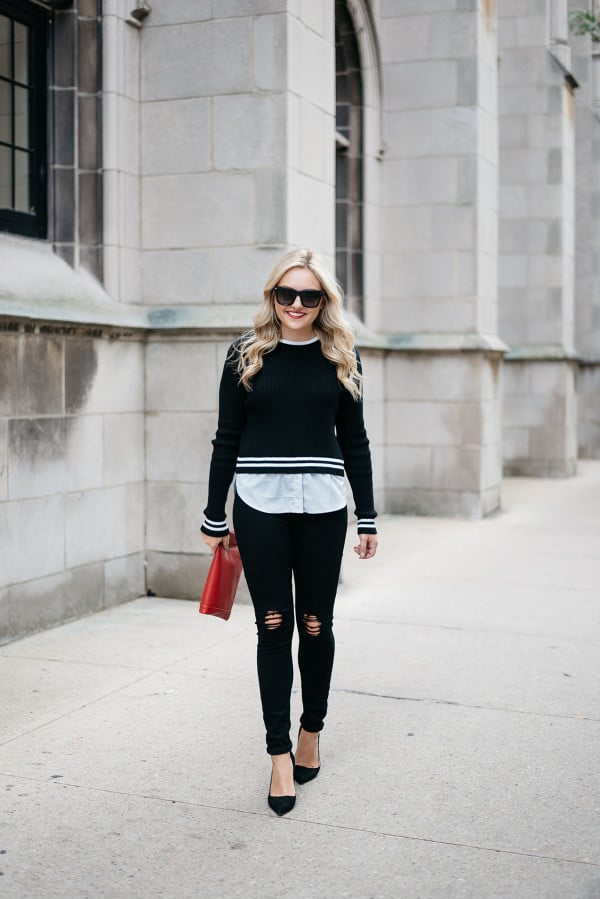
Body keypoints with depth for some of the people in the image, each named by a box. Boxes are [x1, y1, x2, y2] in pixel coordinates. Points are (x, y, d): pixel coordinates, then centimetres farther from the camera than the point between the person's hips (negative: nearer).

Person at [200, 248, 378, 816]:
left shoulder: (341, 357, 7)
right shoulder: (246, 354, 3)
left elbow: (355, 442, 10)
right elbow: (227, 439, 5)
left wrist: (368, 518, 9)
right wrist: (214, 517, 5)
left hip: (323, 507, 1)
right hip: (259, 505, -1)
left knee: (316, 625, 8)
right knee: (274, 626, 1)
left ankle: (311, 730, 29)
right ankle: (280, 754, 9)